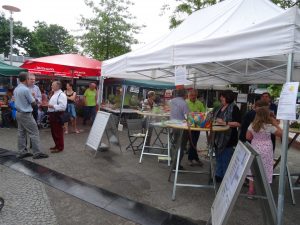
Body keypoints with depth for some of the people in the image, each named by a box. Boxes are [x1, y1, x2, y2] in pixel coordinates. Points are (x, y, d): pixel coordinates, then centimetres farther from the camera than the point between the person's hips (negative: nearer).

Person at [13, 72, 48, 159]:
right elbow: (33, 103, -12)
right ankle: (37, 153, -1)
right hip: (26, 114, -9)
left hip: (19, 113, 9)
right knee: (34, 133, -4)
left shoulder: (16, 89, 10)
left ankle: (22, 152, 18)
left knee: (21, 133, 12)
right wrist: (33, 97, 7)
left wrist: (30, 97, 14)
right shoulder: (26, 90, -18)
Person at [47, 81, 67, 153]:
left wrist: (53, 106, -22)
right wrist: (49, 105, 13)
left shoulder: (61, 94, -14)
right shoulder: (54, 94, 19)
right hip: (52, 114, 11)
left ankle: (60, 147, 6)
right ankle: (57, 145, 30)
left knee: (58, 132, -4)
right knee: (53, 131, 17)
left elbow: (63, 106, -24)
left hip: (57, 115, -11)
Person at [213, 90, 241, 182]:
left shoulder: (234, 108, -8)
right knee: (218, 158, 16)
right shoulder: (220, 108, 14)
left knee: (226, 159, 0)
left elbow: (238, 123, -16)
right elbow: (214, 118, 25)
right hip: (218, 137, 8)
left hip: (228, 138, -8)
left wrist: (225, 123, -22)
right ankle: (218, 176, 29)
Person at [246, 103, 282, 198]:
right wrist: (276, 124, 2)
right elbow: (281, 133, -4)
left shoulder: (252, 125, -6)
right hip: (266, 150, -3)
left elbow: (248, 137, 0)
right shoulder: (269, 126, -15)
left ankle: (251, 189, 21)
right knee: (265, 169, 10)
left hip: (255, 149, 3)